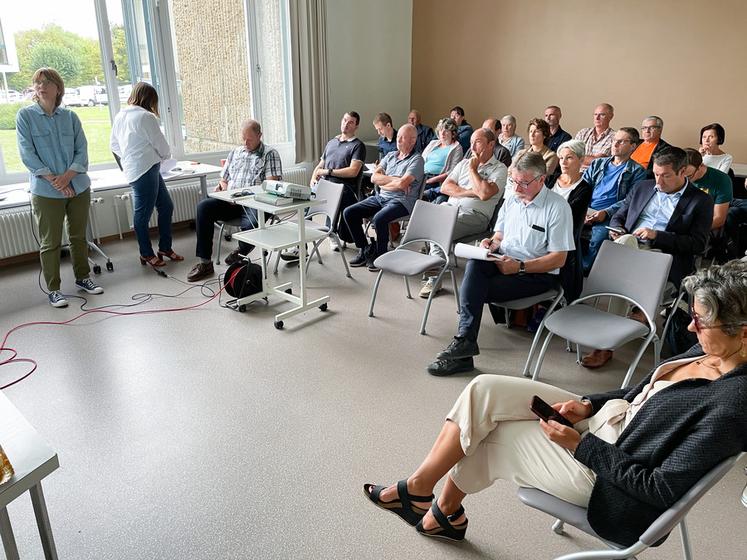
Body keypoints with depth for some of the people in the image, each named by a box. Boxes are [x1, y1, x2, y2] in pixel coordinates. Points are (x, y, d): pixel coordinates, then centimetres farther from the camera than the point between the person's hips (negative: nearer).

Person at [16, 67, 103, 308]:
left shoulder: (70, 116, 5)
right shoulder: (25, 116, -2)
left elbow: (82, 151, 0)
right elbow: (27, 154, -7)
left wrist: (67, 176, -15)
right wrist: (53, 180, -15)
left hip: (78, 187, 3)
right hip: (46, 192, -3)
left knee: (79, 236, 14)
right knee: (50, 243, 3)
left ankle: (82, 277, 31)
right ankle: (53, 289, 13)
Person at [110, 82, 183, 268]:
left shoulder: (120, 116, 12)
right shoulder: (146, 117, -13)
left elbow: (114, 144, 20)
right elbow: (163, 147, -7)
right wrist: (164, 155, 14)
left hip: (132, 168, 9)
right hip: (145, 170, -9)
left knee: (166, 207, 14)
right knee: (143, 214, 1)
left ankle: (165, 248, 22)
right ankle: (146, 254, 11)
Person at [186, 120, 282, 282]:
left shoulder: (270, 154, 7)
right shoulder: (235, 152, 25)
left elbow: (271, 184, -7)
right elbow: (223, 179, 29)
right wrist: (222, 186, 3)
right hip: (230, 201, 5)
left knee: (251, 224, -38)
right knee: (203, 207, -21)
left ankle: (240, 253, -2)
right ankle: (205, 263, -20)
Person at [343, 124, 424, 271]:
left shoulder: (416, 160, -4)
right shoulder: (390, 156, 17)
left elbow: (402, 184, -18)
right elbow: (374, 177, 5)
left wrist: (383, 183, -3)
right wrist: (394, 179, -8)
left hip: (401, 201, -7)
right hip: (380, 198, 7)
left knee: (379, 219, -36)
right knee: (349, 213, -6)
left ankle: (380, 255, -11)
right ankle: (364, 250, 4)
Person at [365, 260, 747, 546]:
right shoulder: (708, 350, -1)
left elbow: (663, 490, -23)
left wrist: (580, 445, -20)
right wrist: (589, 405, -1)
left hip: (599, 476, -8)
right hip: (607, 419, 8)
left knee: (484, 434, -3)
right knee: (484, 390, -4)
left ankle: (428, 497, 26)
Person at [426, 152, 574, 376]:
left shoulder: (558, 207, -9)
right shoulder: (511, 199, 12)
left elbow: (559, 259, -11)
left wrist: (520, 266, -20)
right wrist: (491, 243, -3)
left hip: (537, 274, -6)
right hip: (504, 261, 6)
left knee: (474, 289, -27)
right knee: (475, 263, -30)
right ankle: (464, 341, -34)